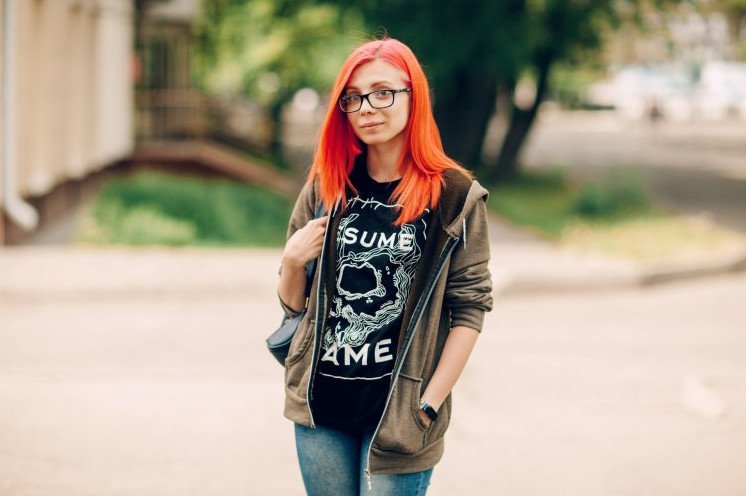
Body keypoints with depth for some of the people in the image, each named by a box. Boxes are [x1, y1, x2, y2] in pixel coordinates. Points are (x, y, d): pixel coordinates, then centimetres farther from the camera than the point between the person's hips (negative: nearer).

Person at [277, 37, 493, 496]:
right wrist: (292, 261, -8)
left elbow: (469, 308, -5)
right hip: (321, 407, 4)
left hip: (398, 412, -4)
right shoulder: (327, 188, 6)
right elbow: (293, 303, 13)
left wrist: (429, 405, -10)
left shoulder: (455, 196, -5)